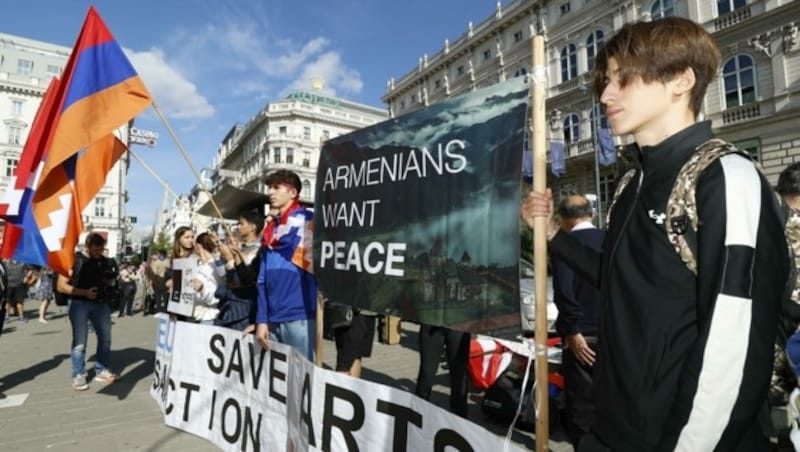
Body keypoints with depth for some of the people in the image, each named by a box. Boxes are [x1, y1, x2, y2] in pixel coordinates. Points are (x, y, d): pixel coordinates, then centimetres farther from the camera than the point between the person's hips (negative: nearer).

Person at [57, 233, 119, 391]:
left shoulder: (104, 261, 8)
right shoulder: (73, 260, -6)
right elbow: (61, 286, -9)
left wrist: (111, 278, -3)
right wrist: (85, 292, -20)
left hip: (101, 303, 5)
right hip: (79, 304, -5)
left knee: (105, 337, 9)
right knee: (79, 341, -1)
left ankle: (101, 370, 22)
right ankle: (78, 375, 11)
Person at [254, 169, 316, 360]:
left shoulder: (306, 219, -3)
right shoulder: (271, 228, 17)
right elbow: (262, 279, 14)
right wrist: (261, 319, 8)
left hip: (299, 315, -7)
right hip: (273, 317, 7)